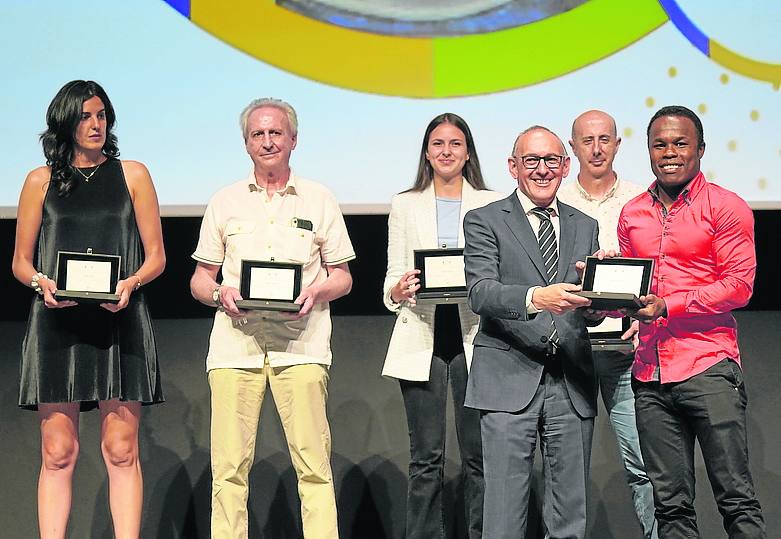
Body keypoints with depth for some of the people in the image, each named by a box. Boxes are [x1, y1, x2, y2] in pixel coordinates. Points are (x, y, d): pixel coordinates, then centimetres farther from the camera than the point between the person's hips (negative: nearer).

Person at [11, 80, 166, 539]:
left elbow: (156, 256, 10)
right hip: (58, 325, 0)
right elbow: (20, 262, 13)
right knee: (58, 452, -2)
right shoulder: (40, 181, 12)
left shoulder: (132, 175, 12)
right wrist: (41, 282, -9)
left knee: (121, 450, -5)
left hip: (119, 324, 0)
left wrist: (130, 283, -11)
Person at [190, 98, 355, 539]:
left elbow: (343, 278, 15)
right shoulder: (225, 202, 16)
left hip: (301, 342, -1)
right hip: (235, 341, 1)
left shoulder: (320, 200, 13)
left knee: (313, 462, -8)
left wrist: (316, 292, -7)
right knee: (228, 465, -4)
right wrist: (220, 294, -4)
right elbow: (200, 279, 18)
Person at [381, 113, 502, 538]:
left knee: (479, 455, -1)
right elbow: (392, 280, 10)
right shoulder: (404, 205, 13)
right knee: (426, 458, 1)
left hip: (475, 338, -1)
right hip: (422, 339, 1)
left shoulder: (492, 205, 9)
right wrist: (399, 290, -12)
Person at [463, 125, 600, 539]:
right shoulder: (484, 221, 4)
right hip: (510, 380, -4)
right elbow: (480, 293, -11)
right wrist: (536, 298, -28)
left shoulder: (586, 227, 16)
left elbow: (591, 311, 10)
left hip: (572, 384, 4)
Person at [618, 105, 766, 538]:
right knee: (670, 504, 7)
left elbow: (739, 284, -8)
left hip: (708, 368, -5)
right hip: (650, 375, 5)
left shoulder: (726, 207, 0)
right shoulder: (632, 214, 15)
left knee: (736, 496, -2)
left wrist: (668, 306, -15)